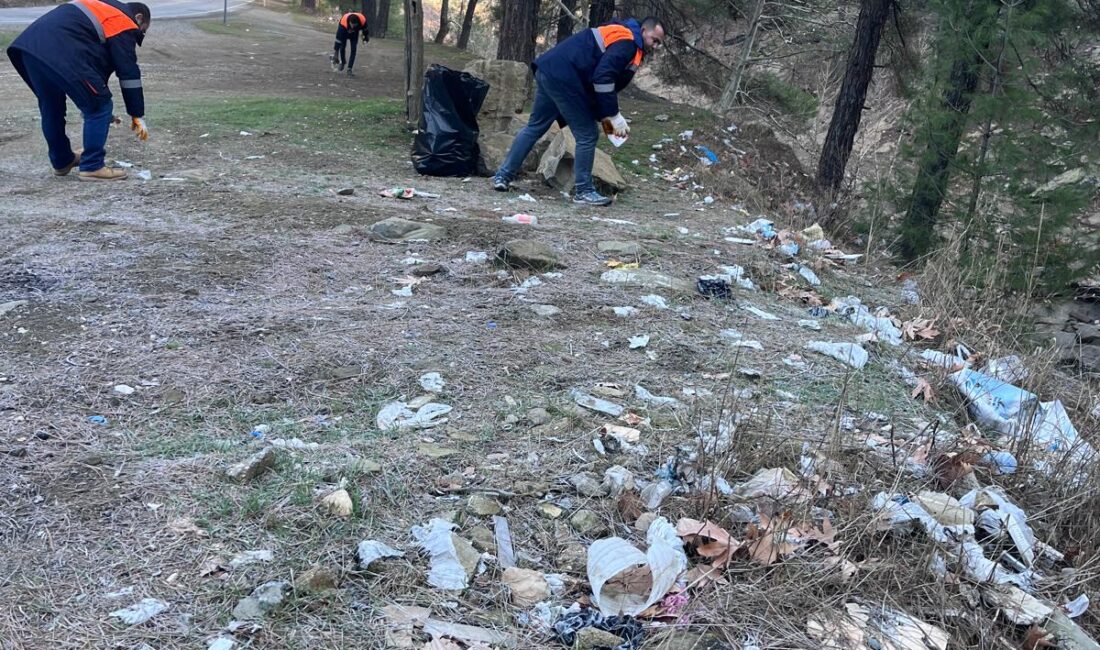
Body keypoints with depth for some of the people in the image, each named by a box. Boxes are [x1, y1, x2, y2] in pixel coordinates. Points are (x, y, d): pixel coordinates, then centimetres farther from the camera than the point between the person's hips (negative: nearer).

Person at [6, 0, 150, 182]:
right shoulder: (124, 24, 8)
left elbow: (97, 59, 35)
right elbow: (129, 73, 3)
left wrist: (97, 100, 37)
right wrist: (137, 115, 8)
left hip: (29, 44, 9)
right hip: (60, 54, -9)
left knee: (50, 108, 23)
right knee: (99, 108, 2)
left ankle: (61, 161, 37)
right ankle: (92, 167, 4)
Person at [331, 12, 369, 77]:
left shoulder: (362, 20, -38)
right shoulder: (343, 24, -43)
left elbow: (365, 29, -11)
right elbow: (338, 40, -39)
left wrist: (366, 37, 7)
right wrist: (335, 55, -39)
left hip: (354, 34, 1)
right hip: (344, 33, -1)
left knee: (353, 50, -11)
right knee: (342, 48, -9)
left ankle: (349, 70, -8)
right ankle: (342, 62, 22)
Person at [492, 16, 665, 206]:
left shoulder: (619, 36, 25)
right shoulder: (628, 42, -7)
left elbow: (594, 76, 26)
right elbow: (602, 78, -19)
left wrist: (604, 116, 17)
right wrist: (614, 116, -14)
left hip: (549, 69, 10)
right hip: (563, 77, -10)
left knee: (535, 127, 19)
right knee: (587, 135, -1)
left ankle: (503, 176, 22)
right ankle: (583, 191, 7)